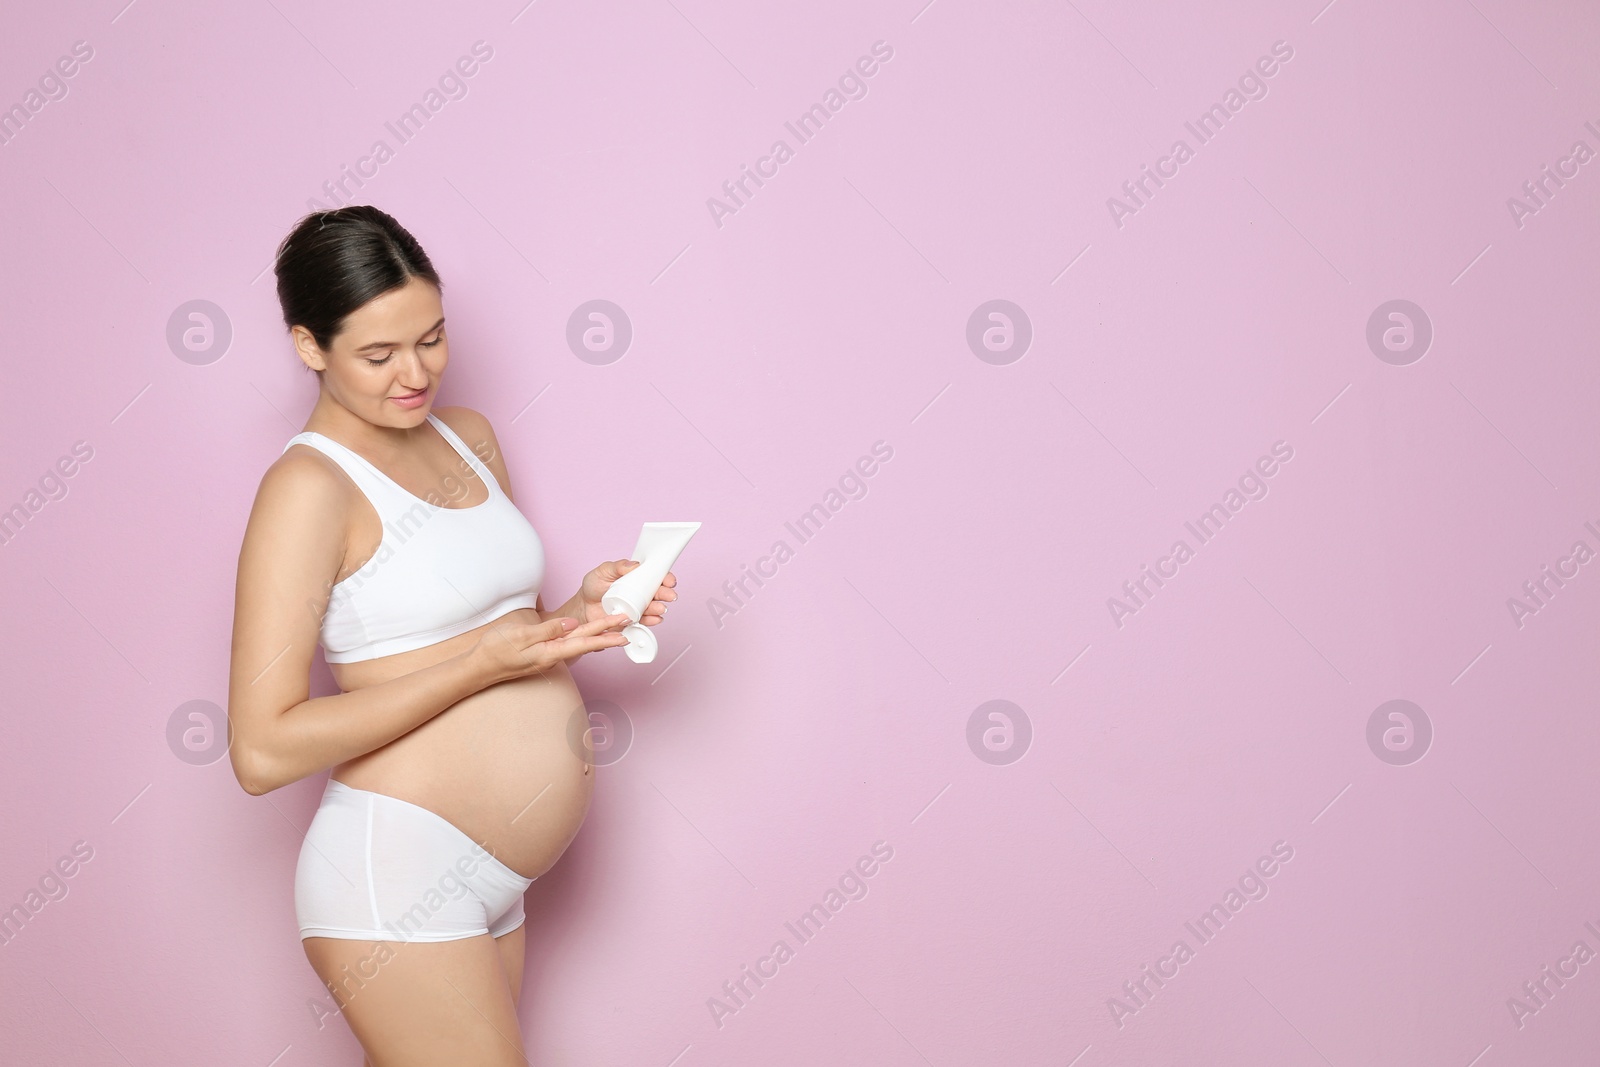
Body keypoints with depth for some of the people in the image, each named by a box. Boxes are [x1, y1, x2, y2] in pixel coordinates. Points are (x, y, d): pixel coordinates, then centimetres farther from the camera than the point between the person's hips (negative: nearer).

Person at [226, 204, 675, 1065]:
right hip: (395, 864, -8)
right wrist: (483, 662, -20)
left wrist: (580, 611, 0)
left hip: (487, 885, 8)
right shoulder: (309, 486, -13)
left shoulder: (468, 437, 11)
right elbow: (262, 751, -18)